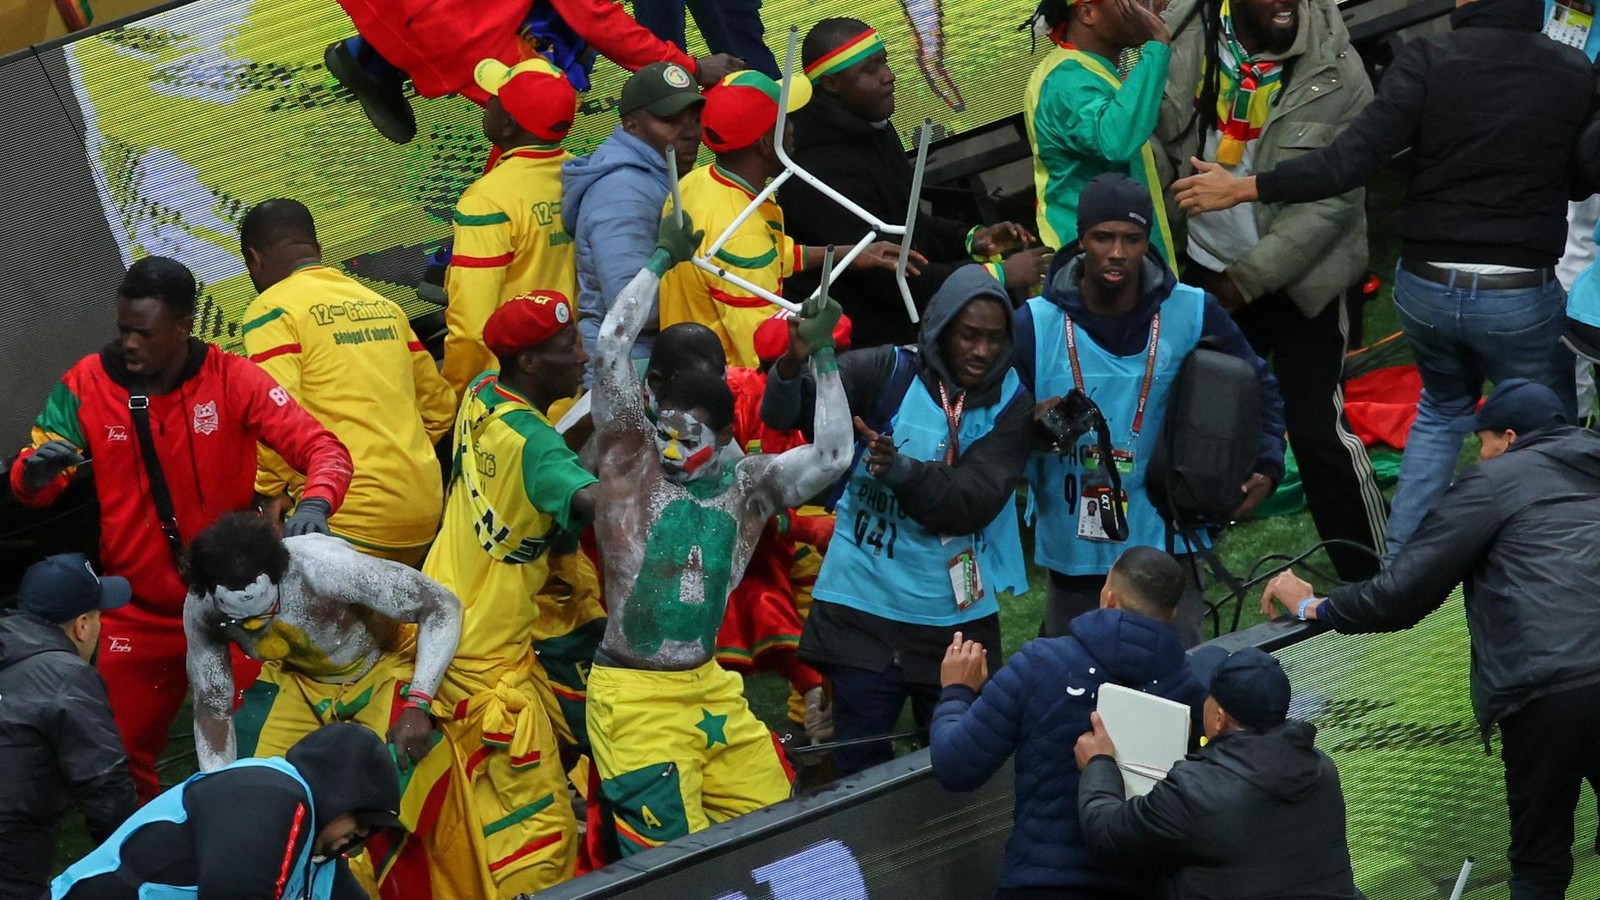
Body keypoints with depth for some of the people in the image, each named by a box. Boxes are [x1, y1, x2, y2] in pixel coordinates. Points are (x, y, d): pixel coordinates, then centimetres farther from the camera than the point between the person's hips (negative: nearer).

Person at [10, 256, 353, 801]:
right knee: (122, 759, 6)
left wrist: (315, 502, -38)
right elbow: (30, 484, -9)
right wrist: (35, 472, -34)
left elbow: (322, 448, -16)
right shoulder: (87, 384, -9)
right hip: (138, 613, 1)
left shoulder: (232, 380, -12)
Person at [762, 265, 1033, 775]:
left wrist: (902, 470, -30)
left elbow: (976, 504, -14)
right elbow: (784, 415, -13)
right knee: (860, 768, 2)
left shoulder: (1010, 403, -2)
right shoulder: (887, 373, -5)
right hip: (865, 605, -1)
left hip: (956, 617, 1)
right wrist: (795, 363, -35)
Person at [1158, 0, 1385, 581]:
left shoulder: (1334, 71, -17)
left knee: (1316, 424, -10)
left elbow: (1333, 200, -16)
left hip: (1302, 279, -4)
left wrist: (1249, 280, -16)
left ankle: (1375, 572, 2)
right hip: (1209, 268, 4)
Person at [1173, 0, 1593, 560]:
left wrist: (1242, 189, -7)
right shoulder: (1574, 72, -8)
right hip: (1521, 299, -2)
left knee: (1443, 407, 28)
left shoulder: (1429, 61, -12)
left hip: (1426, 284, 2)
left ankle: (1397, 562, 23)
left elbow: (1349, 162, -16)